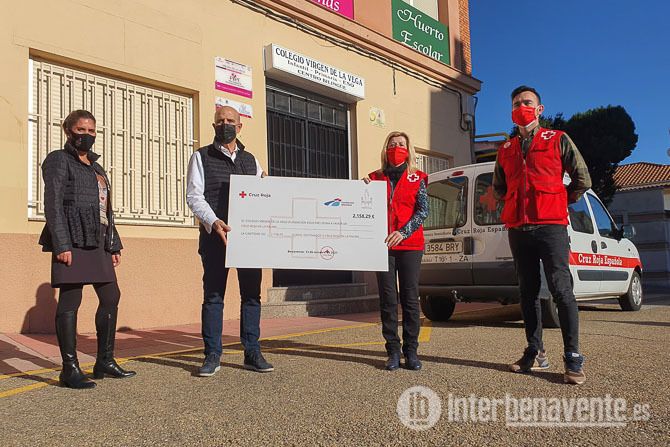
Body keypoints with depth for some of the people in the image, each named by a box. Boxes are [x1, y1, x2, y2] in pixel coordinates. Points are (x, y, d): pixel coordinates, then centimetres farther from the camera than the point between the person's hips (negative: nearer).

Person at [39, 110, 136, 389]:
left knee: (111, 296, 8)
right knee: (70, 300, -6)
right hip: (73, 240, -8)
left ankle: (105, 361, 18)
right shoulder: (58, 160, 2)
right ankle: (70, 369, 0)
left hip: (97, 241, 8)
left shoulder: (95, 166, 24)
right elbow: (53, 204, -9)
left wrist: (114, 245, 17)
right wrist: (61, 244, -18)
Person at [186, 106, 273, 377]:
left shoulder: (250, 160, 19)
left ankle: (252, 354, 13)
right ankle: (212, 356, 8)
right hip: (215, 234, -3)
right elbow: (194, 196, -5)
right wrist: (213, 222, -20)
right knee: (213, 295, 0)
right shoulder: (201, 157, 7)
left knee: (252, 293, 4)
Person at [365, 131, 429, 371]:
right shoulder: (376, 178, 12)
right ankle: (393, 351, 8)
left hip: (410, 245, -1)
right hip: (383, 244, 1)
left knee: (410, 298, 1)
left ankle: (411, 351, 9)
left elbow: (423, 210, -2)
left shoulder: (417, 178, 8)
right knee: (388, 299, 1)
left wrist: (403, 232, -14)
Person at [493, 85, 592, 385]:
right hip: (518, 229, 5)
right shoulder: (506, 149, 17)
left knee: (561, 289, -9)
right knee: (528, 291, 7)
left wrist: (561, 202, 9)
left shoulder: (558, 140, 6)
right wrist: (516, 204, 14)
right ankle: (535, 353, 15)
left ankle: (573, 359, -4)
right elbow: (498, 188, 27)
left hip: (550, 226, -4)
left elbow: (582, 179, 6)